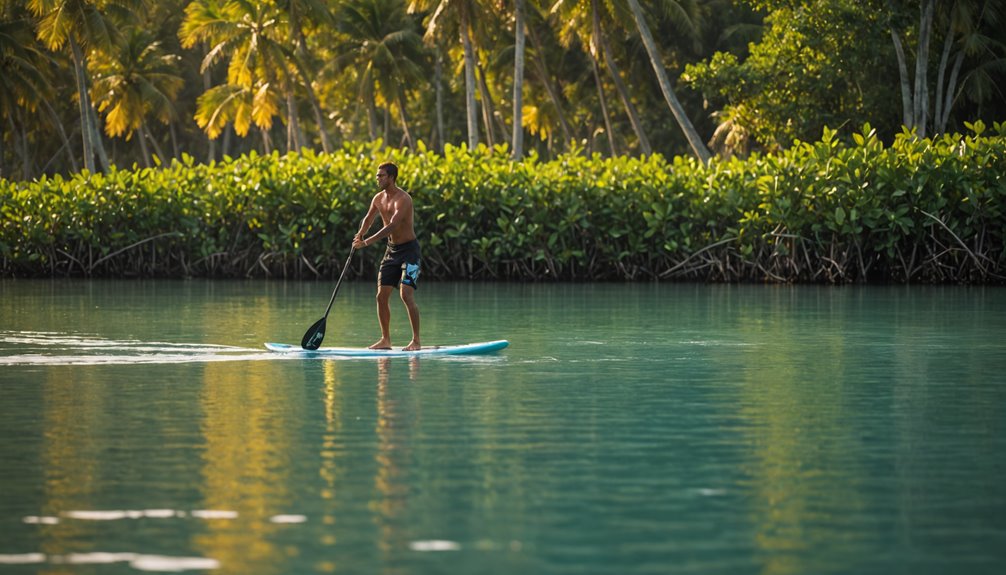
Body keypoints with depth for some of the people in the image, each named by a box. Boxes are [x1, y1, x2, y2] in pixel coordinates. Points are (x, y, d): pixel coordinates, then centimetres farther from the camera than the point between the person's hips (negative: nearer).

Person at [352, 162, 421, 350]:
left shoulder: (403, 198, -20)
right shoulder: (378, 198, 6)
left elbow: (392, 225, -29)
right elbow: (368, 219, 20)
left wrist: (367, 242, -32)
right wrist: (360, 234, -3)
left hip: (409, 250, -8)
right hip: (391, 250, 8)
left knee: (406, 294, -17)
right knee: (382, 296, 4)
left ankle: (416, 340, -12)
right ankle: (385, 339, 13)